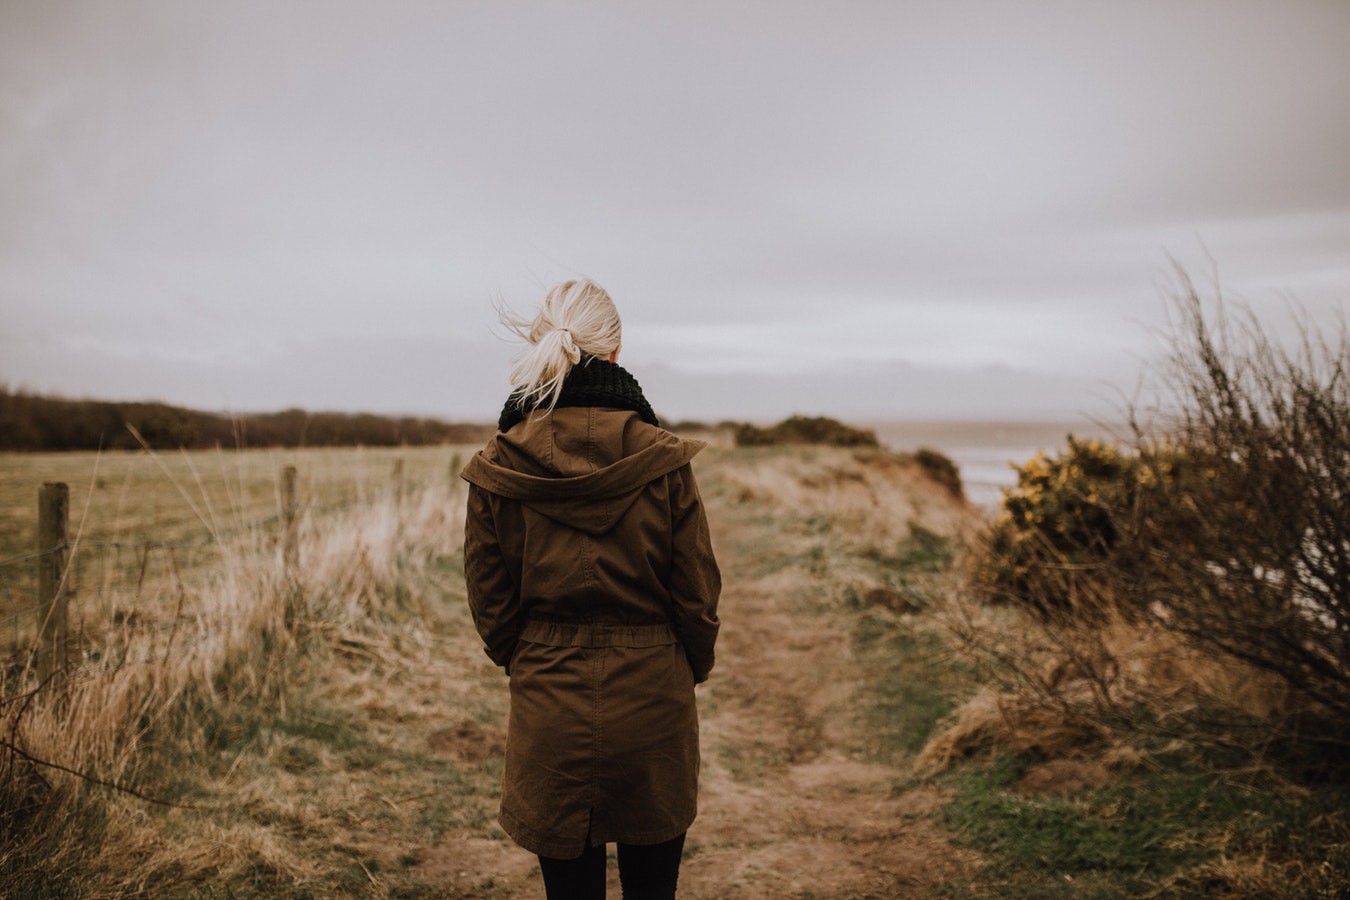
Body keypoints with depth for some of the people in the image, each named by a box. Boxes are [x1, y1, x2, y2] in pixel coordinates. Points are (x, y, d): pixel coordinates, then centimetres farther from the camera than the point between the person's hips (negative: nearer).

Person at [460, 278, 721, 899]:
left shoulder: (496, 470, -8)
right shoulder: (662, 460, -11)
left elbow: (490, 604, 0)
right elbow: (697, 594, -5)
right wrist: (690, 671, 13)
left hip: (548, 709, 1)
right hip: (653, 703, 0)